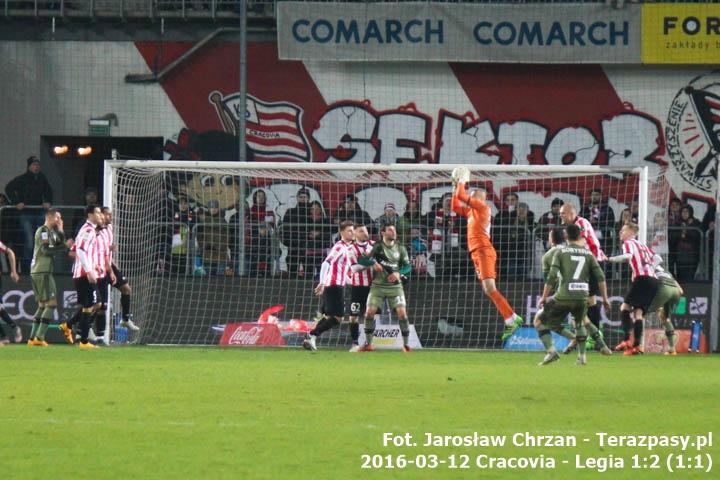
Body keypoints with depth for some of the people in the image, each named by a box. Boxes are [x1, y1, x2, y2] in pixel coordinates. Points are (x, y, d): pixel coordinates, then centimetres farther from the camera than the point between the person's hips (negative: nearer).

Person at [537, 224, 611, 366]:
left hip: (563, 297, -3)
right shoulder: (588, 254, 13)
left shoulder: (560, 252, 5)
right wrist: (605, 298, 14)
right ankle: (582, 356, 22)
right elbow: (600, 277, 7)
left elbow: (552, 277, -4)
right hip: (582, 297, 3)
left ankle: (551, 350, -8)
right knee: (580, 323, 32)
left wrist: (544, 297, 4)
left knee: (539, 320, 12)